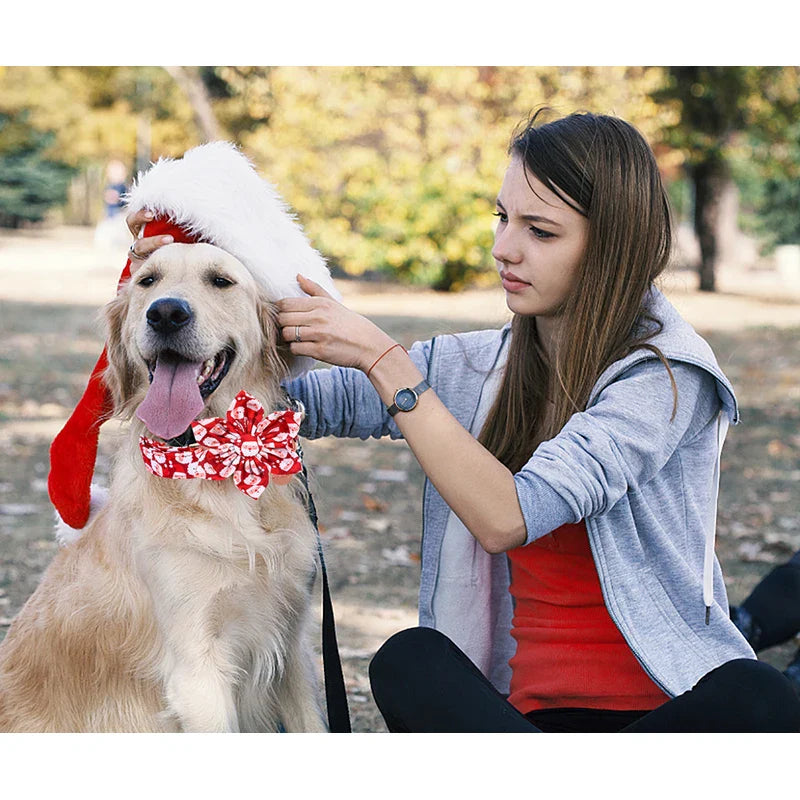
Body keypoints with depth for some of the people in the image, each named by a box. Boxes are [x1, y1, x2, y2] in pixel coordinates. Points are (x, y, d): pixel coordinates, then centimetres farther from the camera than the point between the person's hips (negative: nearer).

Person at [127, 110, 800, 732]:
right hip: (524, 709, 4)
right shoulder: (475, 368, 9)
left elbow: (506, 516, -21)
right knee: (408, 660, -28)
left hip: (678, 701, -4)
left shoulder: (667, 375, -9)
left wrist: (383, 360, -21)